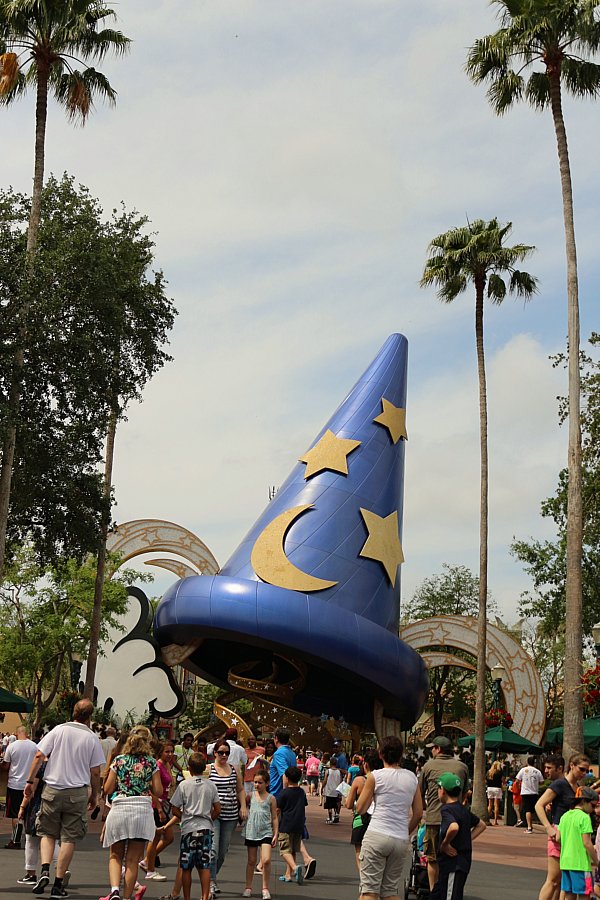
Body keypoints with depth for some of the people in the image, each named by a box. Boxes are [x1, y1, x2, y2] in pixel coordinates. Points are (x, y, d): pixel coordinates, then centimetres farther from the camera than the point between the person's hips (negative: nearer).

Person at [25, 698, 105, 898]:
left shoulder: (59, 730, 1)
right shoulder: (92, 738, 0)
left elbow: (39, 756, -3)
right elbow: (95, 772, 1)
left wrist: (30, 781, 5)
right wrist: (94, 796, 13)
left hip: (52, 790, 1)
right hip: (77, 793, -1)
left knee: (47, 833, 14)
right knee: (69, 838, 6)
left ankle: (45, 870, -8)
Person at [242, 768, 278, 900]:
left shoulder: (271, 798, 0)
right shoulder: (250, 796, 3)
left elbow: (274, 818, 3)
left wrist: (276, 834, -1)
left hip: (266, 833, -2)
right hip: (251, 832, 2)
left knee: (266, 860, -13)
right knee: (251, 861, 11)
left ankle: (265, 888, 0)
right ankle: (248, 887, 23)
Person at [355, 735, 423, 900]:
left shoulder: (375, 776, -2)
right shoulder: (412, 778, 9)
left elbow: (360, 809, 3)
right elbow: (418, 813, 11)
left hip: (377, 836, -4)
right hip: (401, 841, 4)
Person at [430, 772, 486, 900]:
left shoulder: (447, 809, -16)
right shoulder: (464, 809, 11)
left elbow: (454, 827, -37)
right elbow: (481, 825, 22)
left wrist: (444, 845, -21)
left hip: (453, 863, -9)